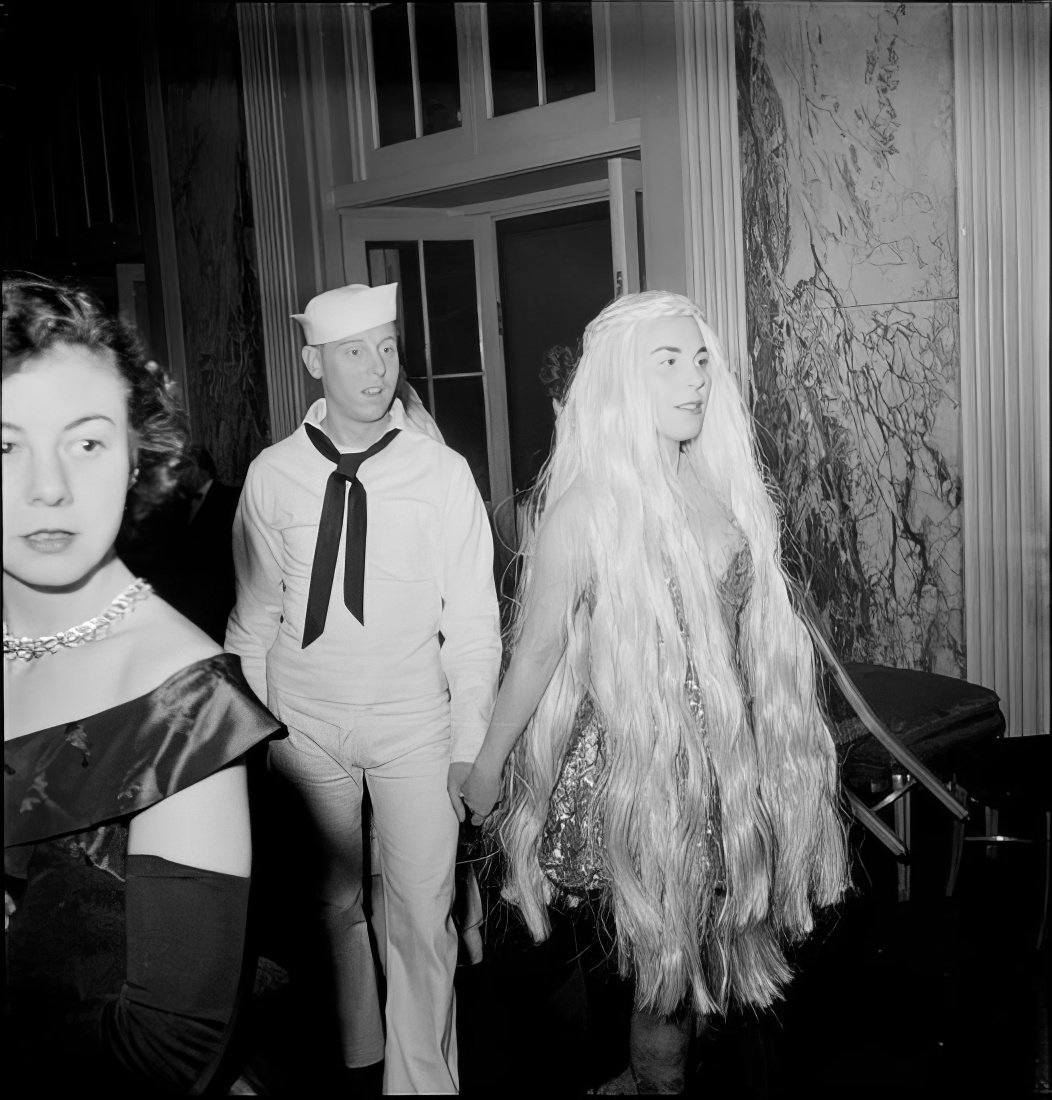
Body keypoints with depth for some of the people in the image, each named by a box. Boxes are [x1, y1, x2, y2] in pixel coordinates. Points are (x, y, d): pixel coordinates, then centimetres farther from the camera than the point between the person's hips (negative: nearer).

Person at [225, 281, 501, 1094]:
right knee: (333, 903, 18)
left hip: (413, 722, -2)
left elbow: (473, 619, -5)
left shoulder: (442, 472, -8)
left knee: (422, 917, 1)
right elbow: (255, 613, 5)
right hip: (303, 723, 2)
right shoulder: (273, 475, -3)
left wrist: (470, 743, -7)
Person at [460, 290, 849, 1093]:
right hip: (637, 763, -5)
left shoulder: (724, 484, 3)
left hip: (729, 758, 6)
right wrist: (487, 764, -3)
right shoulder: (583, 507, -14)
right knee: (665, 971, 7)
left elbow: (759, 628, 11)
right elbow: (539, 649, -9)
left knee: (708, 957, 18)